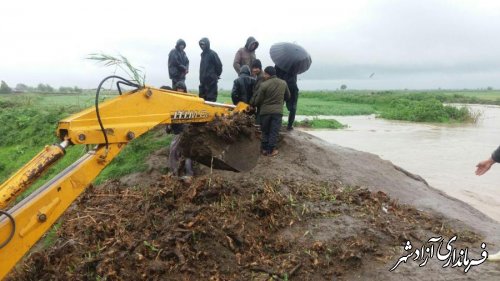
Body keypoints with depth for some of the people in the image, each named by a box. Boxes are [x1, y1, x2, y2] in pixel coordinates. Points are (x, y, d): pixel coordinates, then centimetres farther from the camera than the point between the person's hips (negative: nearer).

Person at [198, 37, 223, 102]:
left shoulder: (212, 53, -9)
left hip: (211, 80, -8)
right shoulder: (203, 54, 15)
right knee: (202, 97, 10)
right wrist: (201, 78, 16)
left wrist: (217, 75, -1)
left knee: (211, 97, -6)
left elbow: (219, 65, -10)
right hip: (203, 80, 8)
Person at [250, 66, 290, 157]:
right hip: (278, 111, 2)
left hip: (265, 111, -2)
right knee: (274, 132, 6)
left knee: (265, 131, 12)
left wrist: (252, 103, 15)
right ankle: (271, 150, 7)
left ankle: (264, 149, 17)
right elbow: (288, 96, 18)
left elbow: (257, 100, -5)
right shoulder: (283, 83, 3)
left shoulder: (264, 85, -11)